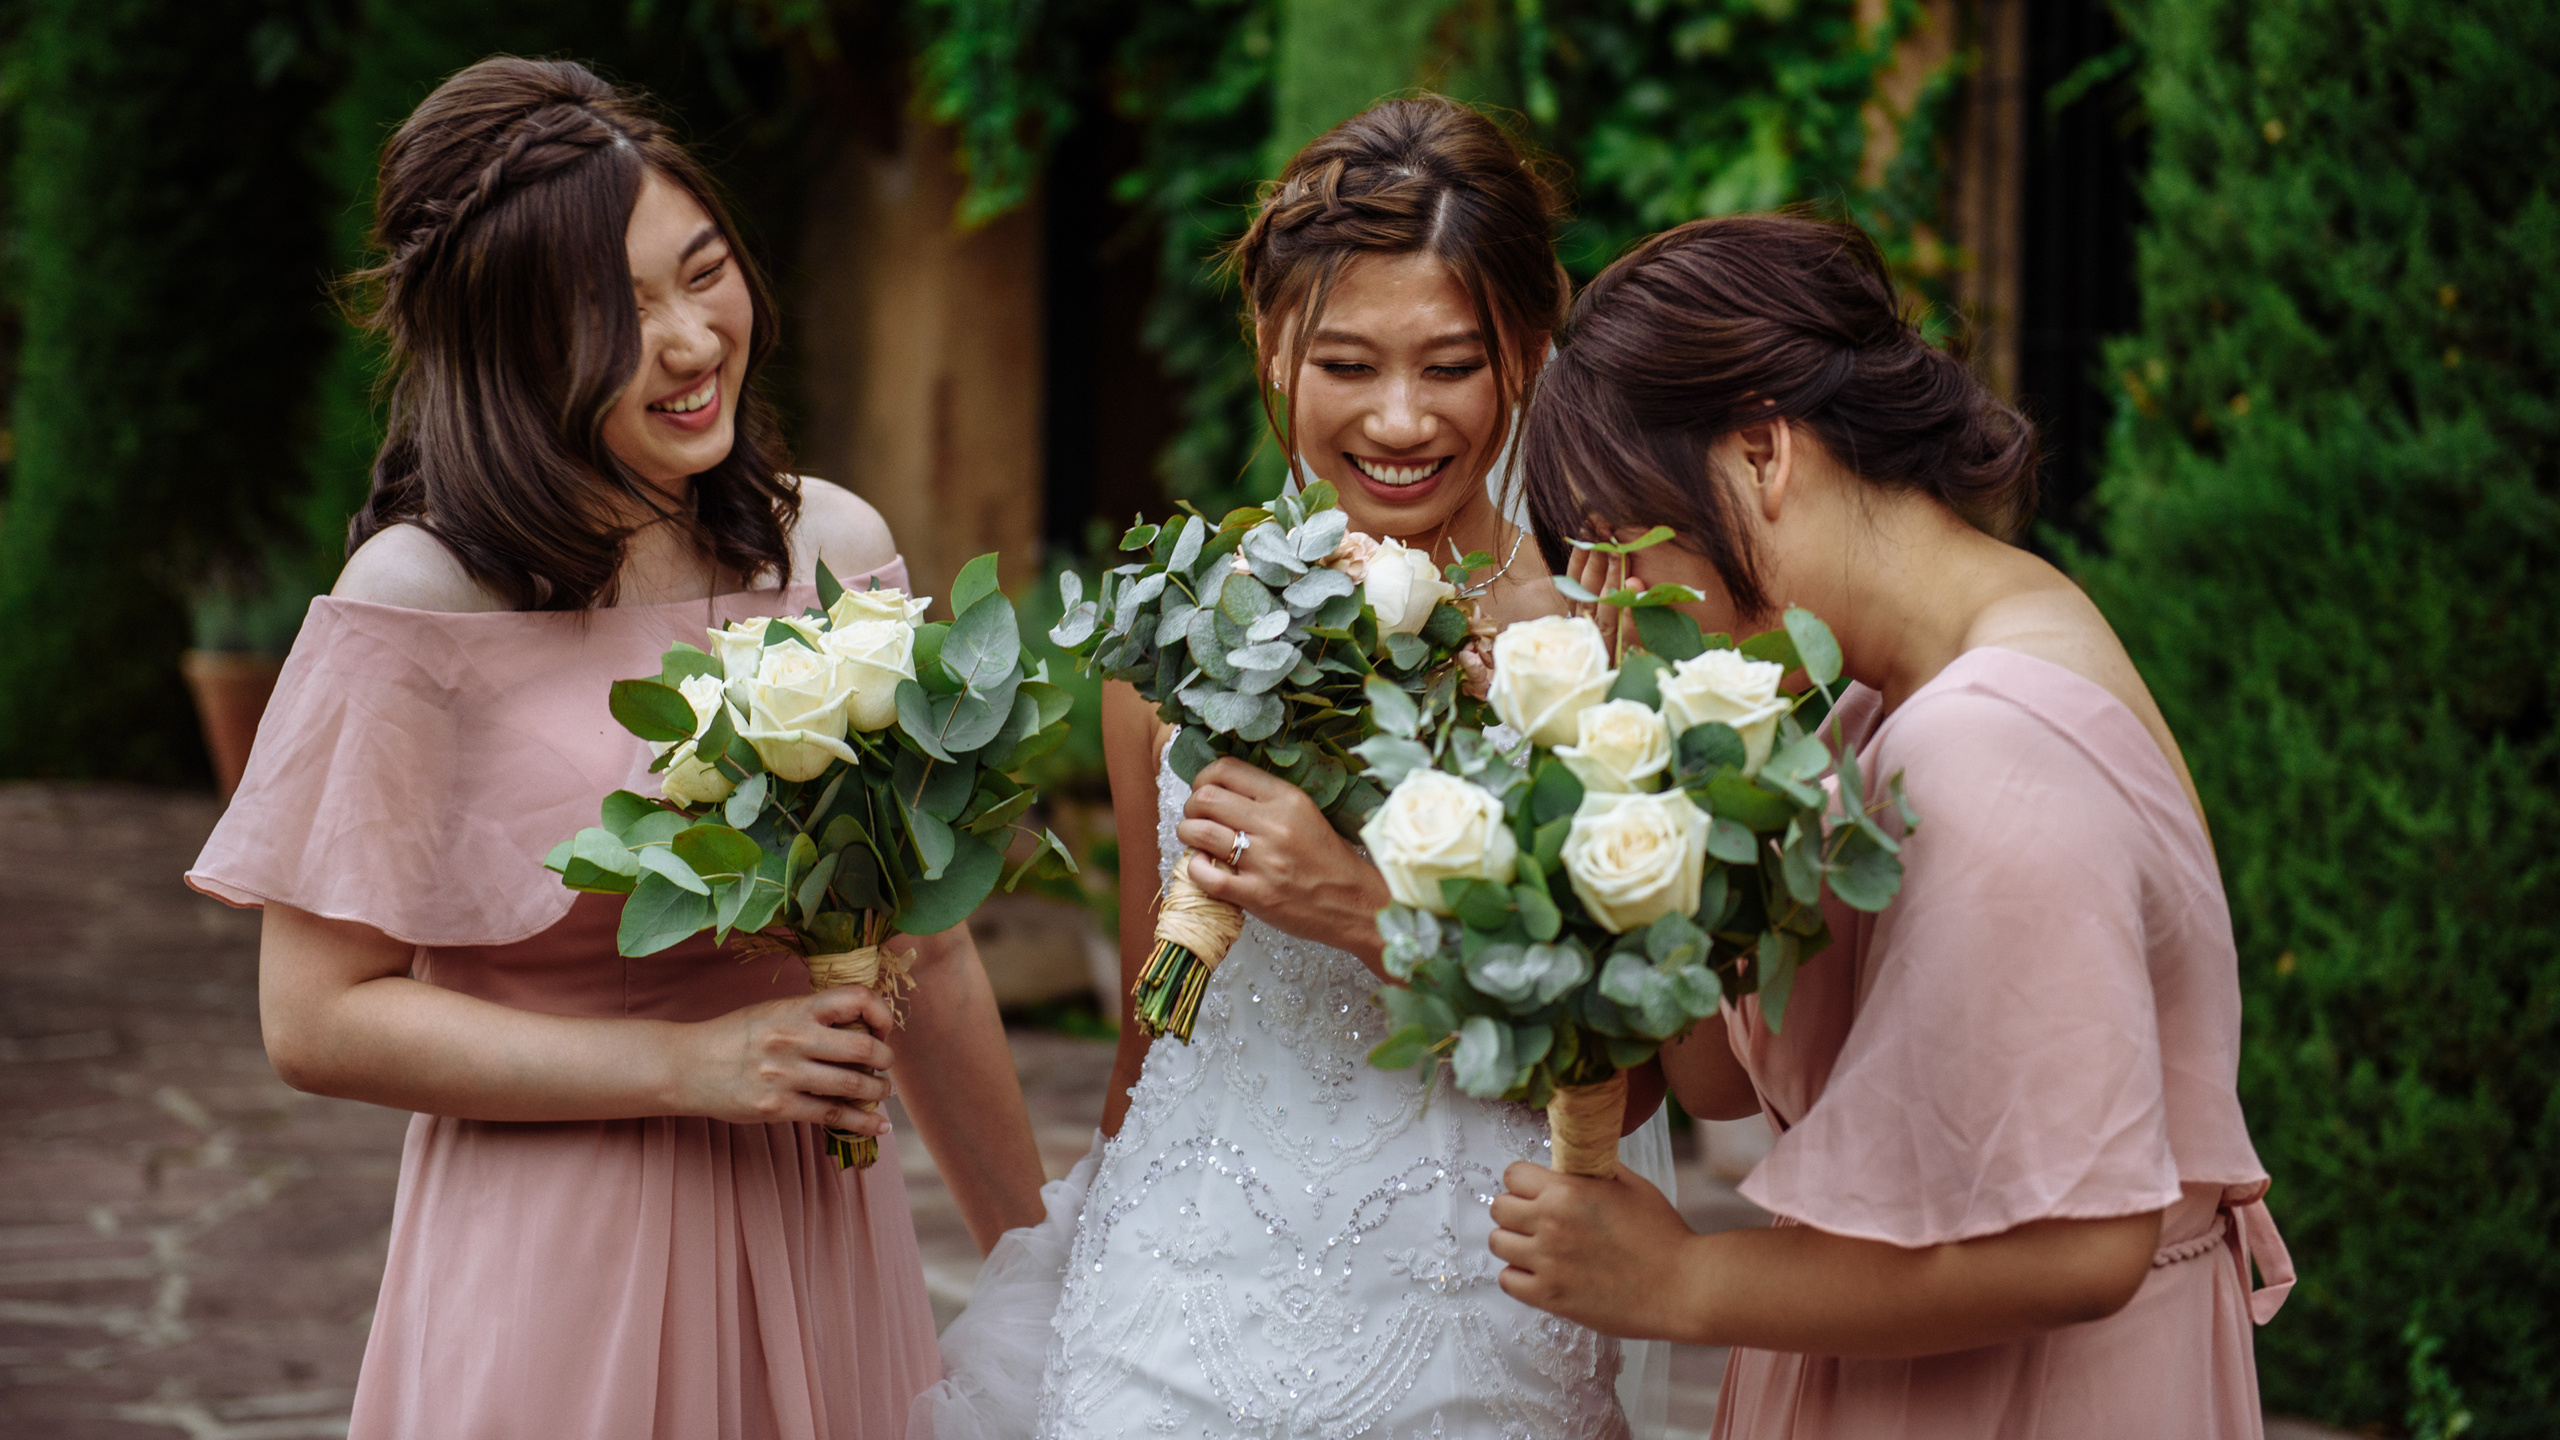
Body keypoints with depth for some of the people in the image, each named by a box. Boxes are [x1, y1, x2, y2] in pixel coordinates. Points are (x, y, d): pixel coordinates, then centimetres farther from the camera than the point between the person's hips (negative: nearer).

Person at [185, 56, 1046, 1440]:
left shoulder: (837, 551, 2)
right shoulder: (420, 600, -13)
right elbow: (319, 1018, -11)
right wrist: (688, 1068, -15)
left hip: (827, 1250, 5)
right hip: (560, 1269, -4)